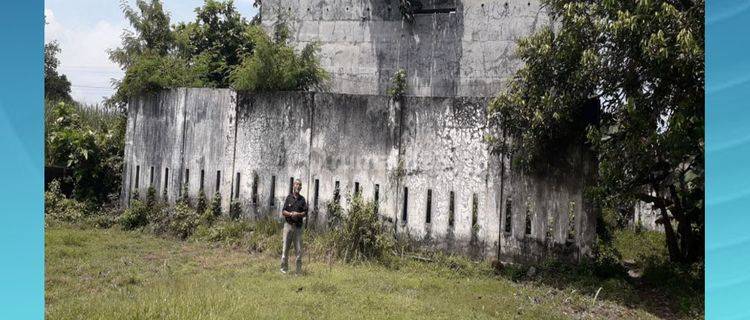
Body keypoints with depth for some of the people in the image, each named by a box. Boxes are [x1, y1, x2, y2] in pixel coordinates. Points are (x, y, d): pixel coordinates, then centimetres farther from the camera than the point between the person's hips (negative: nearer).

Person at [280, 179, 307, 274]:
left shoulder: (302, 199, 11)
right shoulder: (288, 198, 7)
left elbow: (305, 213, 6)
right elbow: (283, 212, 4)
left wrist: (298, 214, -11)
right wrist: (290, 214, -14)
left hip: (298, 226, 1)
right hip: (288, 224, -1)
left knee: (299, 249, 0)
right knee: (285, 247, 0)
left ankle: (299, 270, 6)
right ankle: (284, 268, 9)